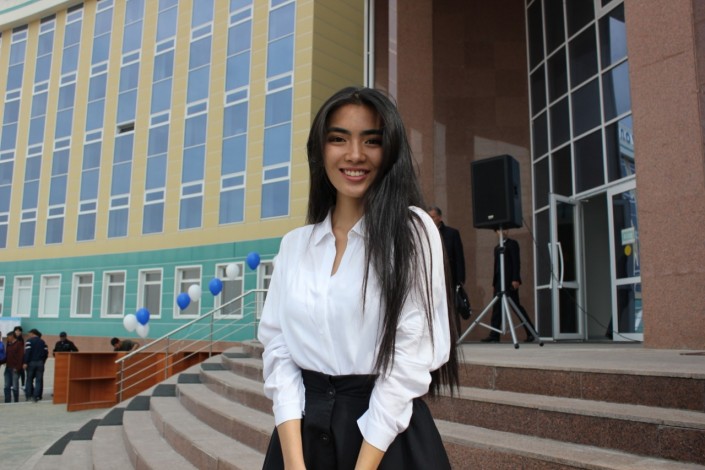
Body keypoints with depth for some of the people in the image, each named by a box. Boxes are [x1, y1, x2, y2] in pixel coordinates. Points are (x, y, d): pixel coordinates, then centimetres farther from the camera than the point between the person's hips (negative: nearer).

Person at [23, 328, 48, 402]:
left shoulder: (29, 341, -3)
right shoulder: (42, 342, 9)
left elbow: (27, 352, -14)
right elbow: (46, 352, 4)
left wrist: (25, 363, -14)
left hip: (31, 363, -2)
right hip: (40, 363, 2)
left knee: (29, 379, 9)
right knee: (39, 380, 4)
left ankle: (28, 396, 9)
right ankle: (36, 396, -1)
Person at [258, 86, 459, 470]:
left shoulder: (412, 230, -7)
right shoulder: (294, 244, 4)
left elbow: (409, 356, -13)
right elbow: (278, 348, -2)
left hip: (387, 435, -3)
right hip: (303, 430, 4)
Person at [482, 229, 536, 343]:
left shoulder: (512, 243, 0)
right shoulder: (497, 247, 20)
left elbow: (516, 262, -9)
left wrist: (515, 279, -18)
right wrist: (494, 282, 13)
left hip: (510, 281, -7)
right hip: (499, 281, 7)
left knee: (515, 306, -7)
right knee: (497, 307, 2)